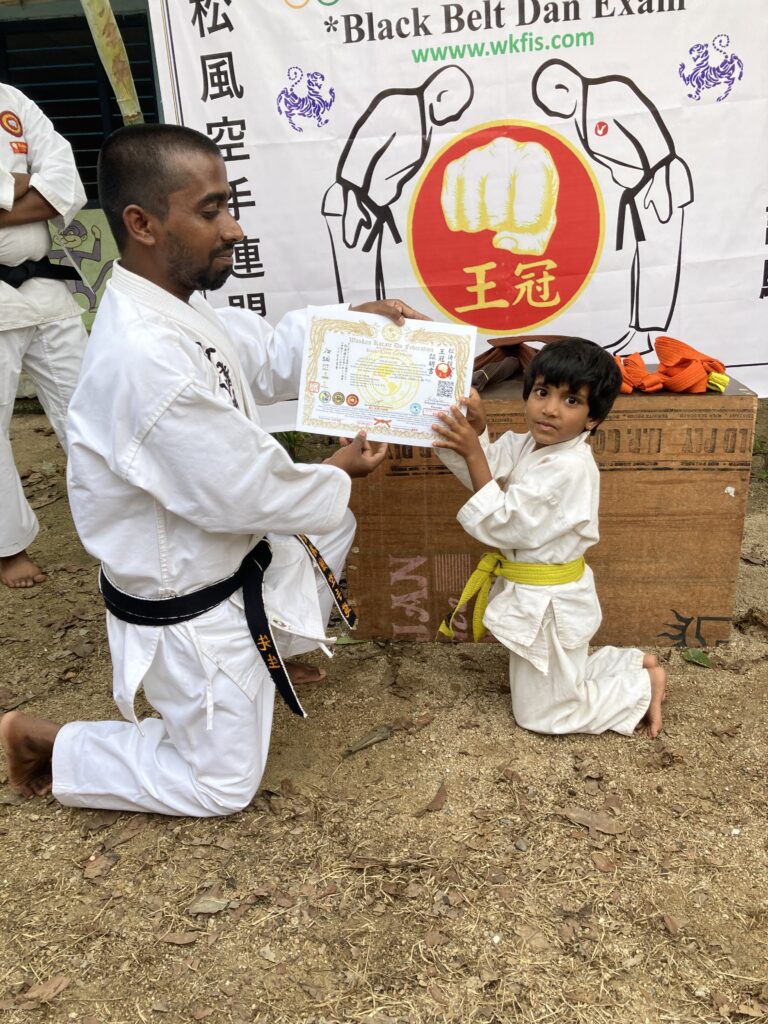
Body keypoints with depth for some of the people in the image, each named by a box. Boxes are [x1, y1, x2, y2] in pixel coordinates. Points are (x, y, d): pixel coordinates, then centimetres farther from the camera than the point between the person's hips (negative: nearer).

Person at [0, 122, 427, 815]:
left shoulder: (174, 305, -3)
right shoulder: (143, 359, -35)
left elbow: (269, 355, 10)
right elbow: (244, 492, -28)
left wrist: (356, 319, -2)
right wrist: (337, 474, -11)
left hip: (228, 557, 9)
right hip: (188, 612, -8)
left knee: (333, 527, 24)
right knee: (222, 784, 10)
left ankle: (268, 657, 41)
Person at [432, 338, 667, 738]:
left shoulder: (568, 467, -29)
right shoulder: (528, 444, -1)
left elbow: (503, 524, -28)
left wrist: (473, 451, -30)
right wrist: (475, 427, -22)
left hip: (548, 603, -9)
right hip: (535, 595, 9)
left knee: (542, 713, 9)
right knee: (560, 677, 28)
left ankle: (643, 688, 20)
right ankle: (637, 665, 36)